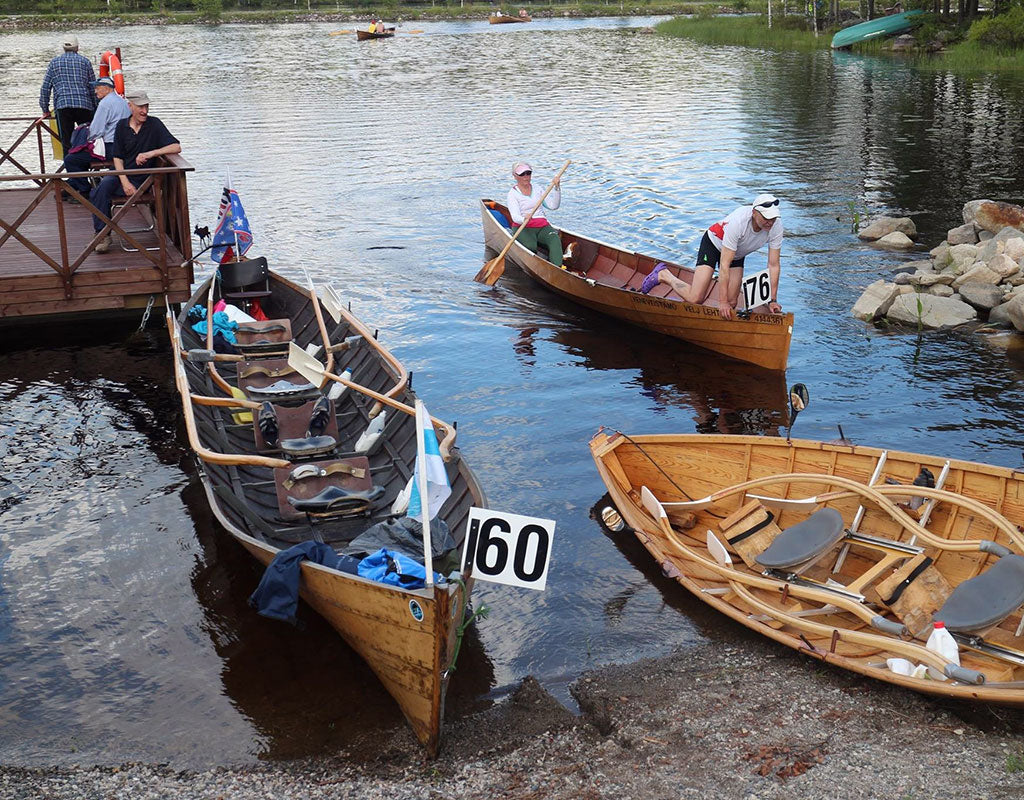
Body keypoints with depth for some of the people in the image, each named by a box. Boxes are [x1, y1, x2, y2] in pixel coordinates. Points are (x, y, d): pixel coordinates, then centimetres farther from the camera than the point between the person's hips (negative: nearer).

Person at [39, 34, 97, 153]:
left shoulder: (55, 62, 14)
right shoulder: (85, 61, 13)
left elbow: (45, 87, 13)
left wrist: (45, 109, 18)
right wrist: (95, 107, 17)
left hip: (62, 105, 0)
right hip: (84, 105, 0)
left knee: (67, 142, -3)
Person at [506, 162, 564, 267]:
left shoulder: (537, 189, 17)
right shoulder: (513, 194, 1)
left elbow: (553, 206, 8)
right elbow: (515, 217, -14)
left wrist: (557, 188, -4)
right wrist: (524, 219, -37)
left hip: (542, 226, 2)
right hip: (523, 228, -2)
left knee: (555, 240, -31)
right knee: (530, 246, -37)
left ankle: (557, 269, -46)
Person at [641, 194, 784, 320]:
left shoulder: (776, 225, -26)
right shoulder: (738, 222, -41)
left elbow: (773, 265, -18)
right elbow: (724, 264, -38)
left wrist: (773, 300, -21)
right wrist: (722, 301, -37)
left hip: (737, 254, 6)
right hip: (714, 244, -6)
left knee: (731, 304, -4)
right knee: (695, 299, -14)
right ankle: (663, 275, 12)